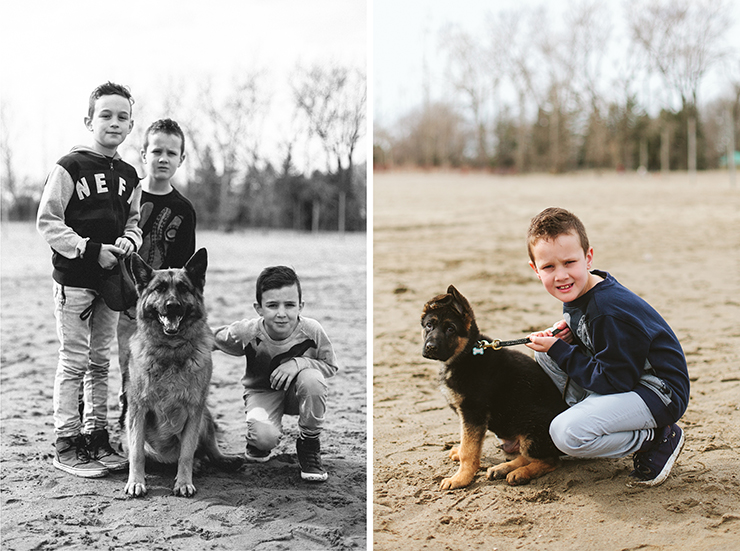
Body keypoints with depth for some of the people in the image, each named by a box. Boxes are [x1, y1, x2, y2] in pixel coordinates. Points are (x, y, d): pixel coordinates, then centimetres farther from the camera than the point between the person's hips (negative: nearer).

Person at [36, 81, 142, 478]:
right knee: (74, 362, -2)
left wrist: (126, 243, -5)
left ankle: (96, 438, 21)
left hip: (110, 279, 6)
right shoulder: (71, 167, -9)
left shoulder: (128, 176, 10)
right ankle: (66, 446, 7)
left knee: (101, 362, 12)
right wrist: (91, 250, -18)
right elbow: (48, 221, -12)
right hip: (73, 279, -6)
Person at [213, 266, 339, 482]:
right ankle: (258, 442, 12)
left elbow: (331, 366, -11)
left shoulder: (311, 330, -25)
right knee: (265, 437, -32)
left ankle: (309, 445, -9)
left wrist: (299, 362, -28)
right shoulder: (247, 333, -25)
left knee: (312, 379, -35)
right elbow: (211, 338, -8)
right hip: (262, 392, -1)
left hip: (298, 391, 1)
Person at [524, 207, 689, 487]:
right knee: (545, 351, 5)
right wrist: (566, 334, -6)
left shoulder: (611, 312, -29)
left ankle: (658, 438, -6)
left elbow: (613, 382, -24)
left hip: (658, 393, -9)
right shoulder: (575, 293, -1)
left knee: (566, 434, -26)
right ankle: (586, 414, 13)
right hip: (623, 376, 10)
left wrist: (559, 351, -20)